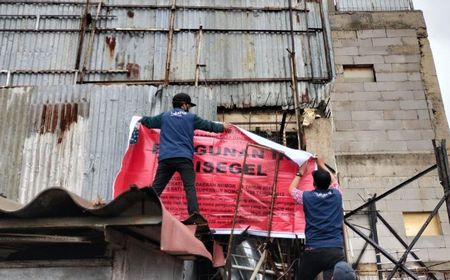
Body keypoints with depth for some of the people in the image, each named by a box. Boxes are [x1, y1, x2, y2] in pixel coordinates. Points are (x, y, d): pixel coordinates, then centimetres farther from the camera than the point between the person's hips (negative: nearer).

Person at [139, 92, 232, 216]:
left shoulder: (164, 116, 18)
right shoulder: (191, 117, 12)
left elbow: (149, 121, 33)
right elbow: (209, 125, 21)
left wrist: (141, 119, 57)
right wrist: (222, 126, 40)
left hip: (165, 158, 3)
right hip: (184, 158, -2)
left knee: (156, 188, 3)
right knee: (190, 187, -6)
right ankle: (194, 215, -17)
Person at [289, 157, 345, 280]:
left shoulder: (307, 197, 1)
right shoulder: (336, 195, 6)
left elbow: (291, 189, 25)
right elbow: (334, 180, 31)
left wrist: (300, 173, 35)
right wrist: (322, 165, 42)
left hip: (313, 251, -1)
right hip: (336, 251, 1)